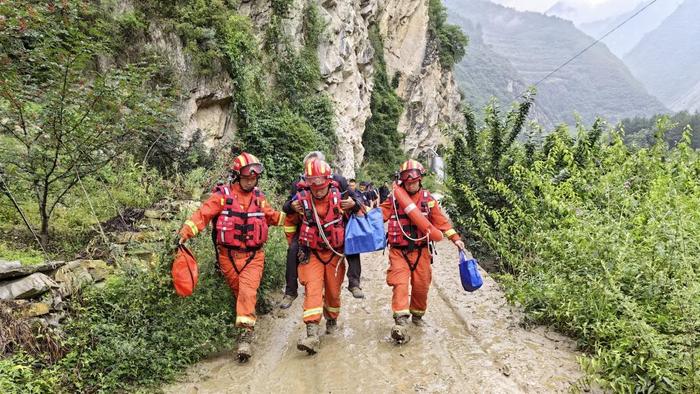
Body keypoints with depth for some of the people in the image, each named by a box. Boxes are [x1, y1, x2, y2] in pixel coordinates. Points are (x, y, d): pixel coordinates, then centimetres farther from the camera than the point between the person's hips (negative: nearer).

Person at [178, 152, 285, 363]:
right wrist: (185, 232, -25)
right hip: (228, 255, -1)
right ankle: (245, 331, 27)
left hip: (254, 255, 1)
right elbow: (203, 214, -13)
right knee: (239, 292, 8)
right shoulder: (223, 195, -4)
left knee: (248, 292, -14)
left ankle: (246, 334, -11)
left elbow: (272, 217, 21)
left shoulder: (259, 197, 9)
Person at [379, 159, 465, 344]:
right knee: (400, 284, -13)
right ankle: (401, 322, -15)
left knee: (421, 285, 9)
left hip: (421, 251, 2)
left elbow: (440, 220, 3)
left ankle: (417, 314, 32)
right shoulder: (394, 198, 1)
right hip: (399, 251, -2)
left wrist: (455, 238, -2)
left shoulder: (427, 199, 3)